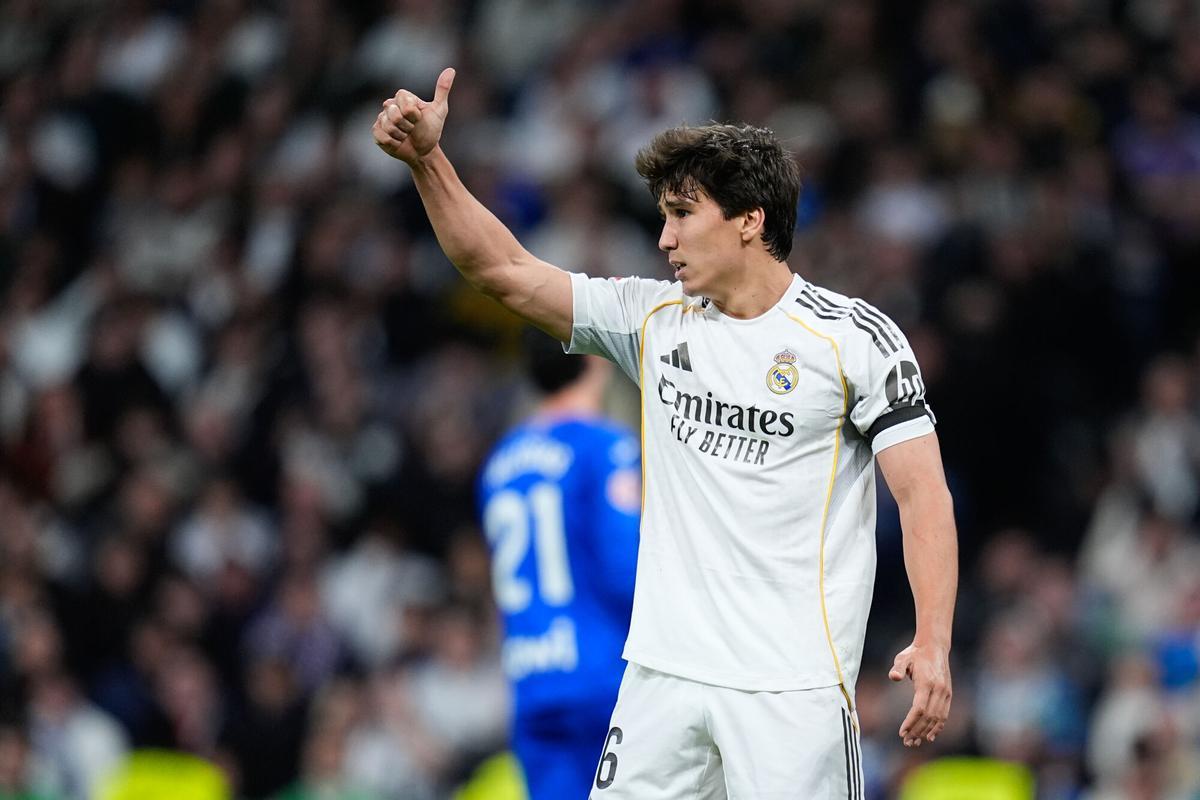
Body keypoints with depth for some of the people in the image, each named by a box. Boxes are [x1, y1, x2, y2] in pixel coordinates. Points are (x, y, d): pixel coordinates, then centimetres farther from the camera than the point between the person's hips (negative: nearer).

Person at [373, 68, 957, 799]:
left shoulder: (858, 339, -4)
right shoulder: (653, 319, 10)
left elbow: (924, 494, -7)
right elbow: (502, 268, 11)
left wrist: (933, 645, -18)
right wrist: (427, 159, 0)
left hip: (792, 688, -5)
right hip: (664, 675, 5)